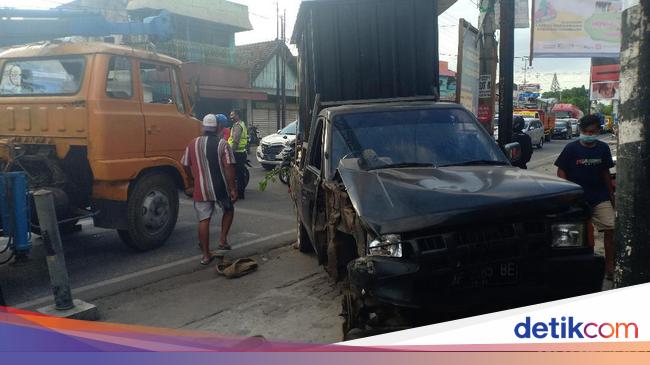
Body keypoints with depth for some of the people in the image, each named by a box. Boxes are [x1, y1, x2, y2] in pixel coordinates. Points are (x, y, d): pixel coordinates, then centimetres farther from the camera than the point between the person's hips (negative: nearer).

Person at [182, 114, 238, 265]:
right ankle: (223, 240, 18)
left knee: (204, 220, 5)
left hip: (201, 189, 2)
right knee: (229, 209, 25)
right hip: (221, 188, -2)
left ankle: (206, 255, 8)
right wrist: (233, 188, -10)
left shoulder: (193, 144, 3)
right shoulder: (222, 144, -7)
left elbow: (186, 166, 9)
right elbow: (229, 167, -14)